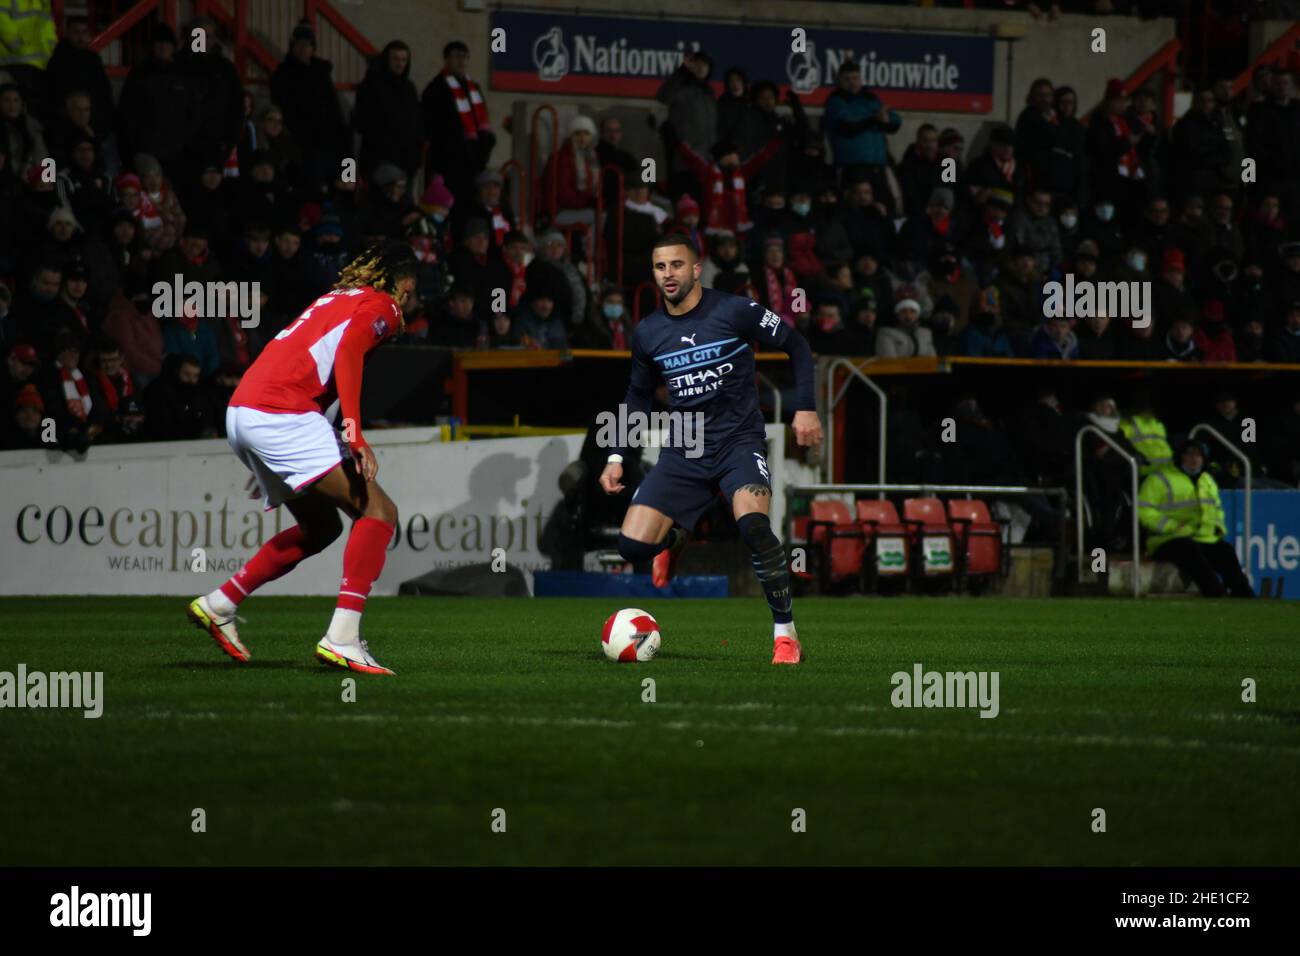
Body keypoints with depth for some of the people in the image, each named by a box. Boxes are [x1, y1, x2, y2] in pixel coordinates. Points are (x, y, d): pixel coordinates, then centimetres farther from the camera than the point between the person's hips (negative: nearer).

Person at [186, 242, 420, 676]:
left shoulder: (336, 299, 29)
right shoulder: (379, 306, 3)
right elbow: (347, 352, -17)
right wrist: (355, 432, -26)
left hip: (241, 412, 9)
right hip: (280, 414, -9)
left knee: (321, 527, 21)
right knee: (379, 512, -11)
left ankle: (218, 605, 23)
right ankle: (342, 638, -22)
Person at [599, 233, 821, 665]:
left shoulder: (735, 312, -8)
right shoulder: (647, 334, 4)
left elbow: (796, 346, 2)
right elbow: (638, 396, 19)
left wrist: (806, 407, -6)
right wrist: (617, 457, 12)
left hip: (740, 441, -4)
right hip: (684, 451, 4)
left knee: (752, 523, -32)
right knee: (632, 545, -11)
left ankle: (785, 634, -17)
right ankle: (674, 540, 29)